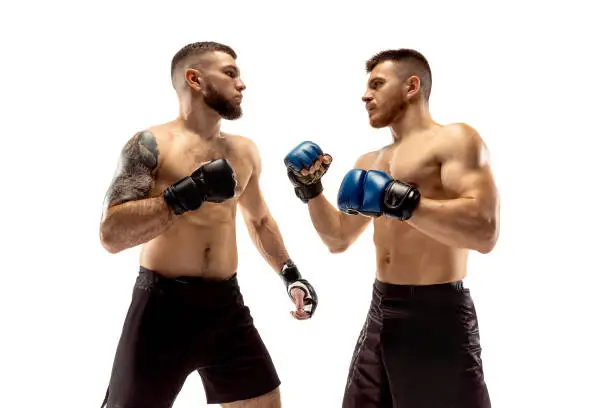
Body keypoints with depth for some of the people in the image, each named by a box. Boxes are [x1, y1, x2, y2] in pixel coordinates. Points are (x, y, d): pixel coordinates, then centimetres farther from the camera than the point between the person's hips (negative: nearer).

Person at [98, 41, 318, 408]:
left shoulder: (244, 150, 10)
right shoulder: (152, 143, -8)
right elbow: (111, 234, -19)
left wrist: (290, 273, 20)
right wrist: (191, 192, -24)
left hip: (227, 304, 5)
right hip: (163, 305, -4)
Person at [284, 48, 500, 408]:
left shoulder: (455, 139, -8)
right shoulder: (371, 162, 16)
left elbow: (485, 232, -22)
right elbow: (338, 238, 20)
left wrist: (402, 202, -27)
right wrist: (311, 189, 6)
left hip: (436, 315, -8)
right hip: (381, 312, 8)